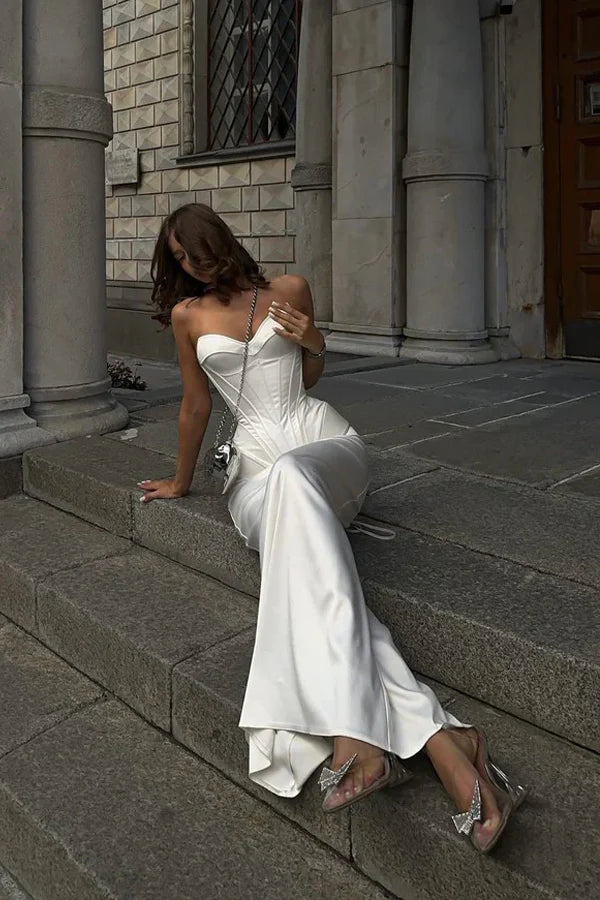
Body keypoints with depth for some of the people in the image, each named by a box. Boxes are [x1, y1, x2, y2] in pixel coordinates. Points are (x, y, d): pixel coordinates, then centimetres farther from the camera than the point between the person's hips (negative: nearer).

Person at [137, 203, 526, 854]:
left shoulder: (289, 289, 14)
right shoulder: (187, 314, 14)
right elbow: (195, 405, 22)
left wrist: (313, 343, 3)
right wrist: (181, 482, 29)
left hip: (327, 441, -1)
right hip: (257, 471, 1)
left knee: (291, 477, -41)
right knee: (310, 569, -34)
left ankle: (356, 731, -52)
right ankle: (441, 742, -45)